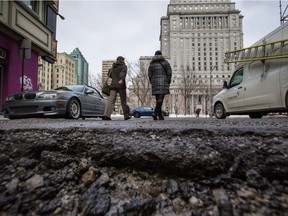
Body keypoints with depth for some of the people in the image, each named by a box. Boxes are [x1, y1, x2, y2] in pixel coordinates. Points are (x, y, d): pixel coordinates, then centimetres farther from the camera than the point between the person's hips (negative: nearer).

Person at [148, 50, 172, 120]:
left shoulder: (151, 63, 12)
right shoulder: (165, 62, 8)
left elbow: (149, 74, 7)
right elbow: (169, 72, 1)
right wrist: (168, 82, 8)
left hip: (155, 83, 3)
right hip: (163, 82, -3)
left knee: (158, 99, 10)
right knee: (160, 99, -9)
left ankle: (160, 115, 11)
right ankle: (155, 113, -28)